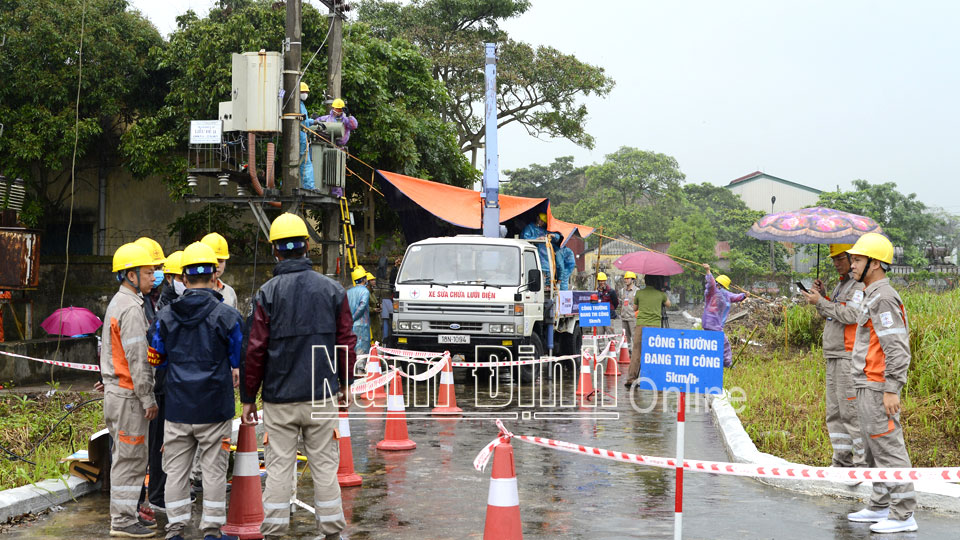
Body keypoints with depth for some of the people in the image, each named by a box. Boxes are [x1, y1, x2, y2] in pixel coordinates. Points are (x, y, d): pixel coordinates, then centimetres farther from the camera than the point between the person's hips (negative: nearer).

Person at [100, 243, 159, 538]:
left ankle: (124, 513, 24)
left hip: (115, 389, 10)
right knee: (130, 457, -5)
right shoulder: (131, 308, -17)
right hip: (128, 394, -10)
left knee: (125, 455, 16)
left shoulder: (118, 302, 16)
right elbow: (137, 359, -20)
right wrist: (148, 398, -17)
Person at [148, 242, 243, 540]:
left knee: (176, 470, 10)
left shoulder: (165, 317, 2)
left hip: (177, 407, 3)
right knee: (214, 471, 6)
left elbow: (159, 362, 9)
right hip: (215, 407, -3)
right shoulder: (228, 315, -8)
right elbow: (240, 362, -1)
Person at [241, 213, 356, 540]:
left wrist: (248, 396, 3)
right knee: (325, 465, 8)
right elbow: (346, 341, 4)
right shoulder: (332, 289, 0)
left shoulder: (267, 293, -5)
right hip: (322, 396, 1)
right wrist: (345, 383, 18)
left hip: (279, 398, -1)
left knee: (279, 465, 6)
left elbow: (256, 349, -5)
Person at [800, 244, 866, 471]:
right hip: (834, 357, 10)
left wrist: (821, 302, -14)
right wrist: (822, 294, 8)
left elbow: (851, 315, -20)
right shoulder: (842, 284, 21)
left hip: (850, 357, -10)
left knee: (850, 410, -10)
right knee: (835, 412, 10)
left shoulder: (861, 285, -9)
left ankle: (864, 459, -5)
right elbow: (829, 315, 23)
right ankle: (842, 460, 14)